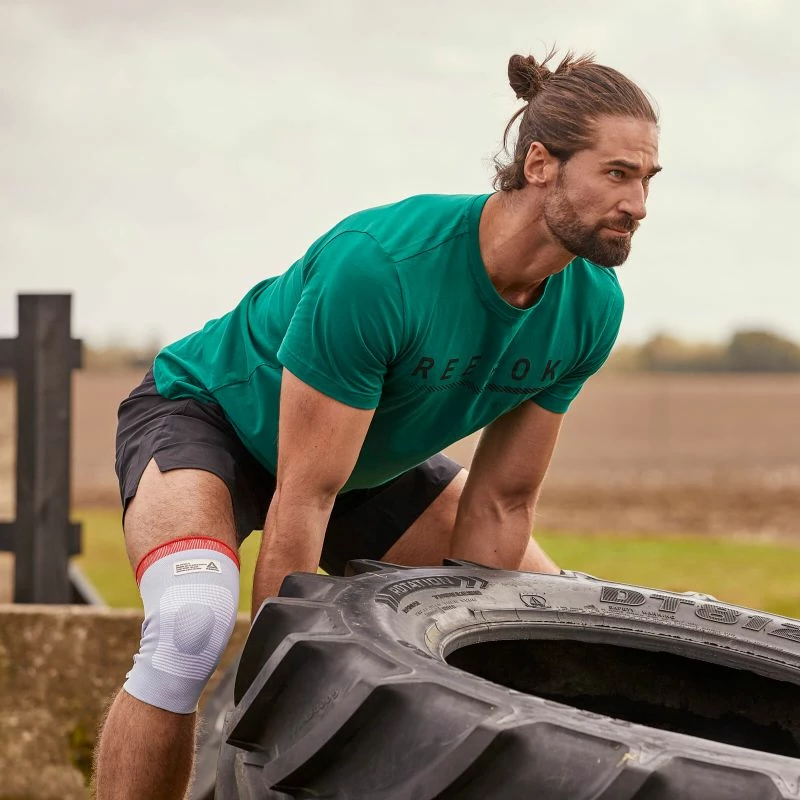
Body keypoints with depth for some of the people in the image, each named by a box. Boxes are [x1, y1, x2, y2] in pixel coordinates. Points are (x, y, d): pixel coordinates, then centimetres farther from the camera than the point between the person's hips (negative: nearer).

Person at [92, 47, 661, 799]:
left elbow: (501, 503, -10)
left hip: (375, 457, 7)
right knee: (193, 623, -36)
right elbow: (303, 499, -34)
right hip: (206, 411, -7)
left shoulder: (590, 307, -18)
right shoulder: (377, 266, -38)